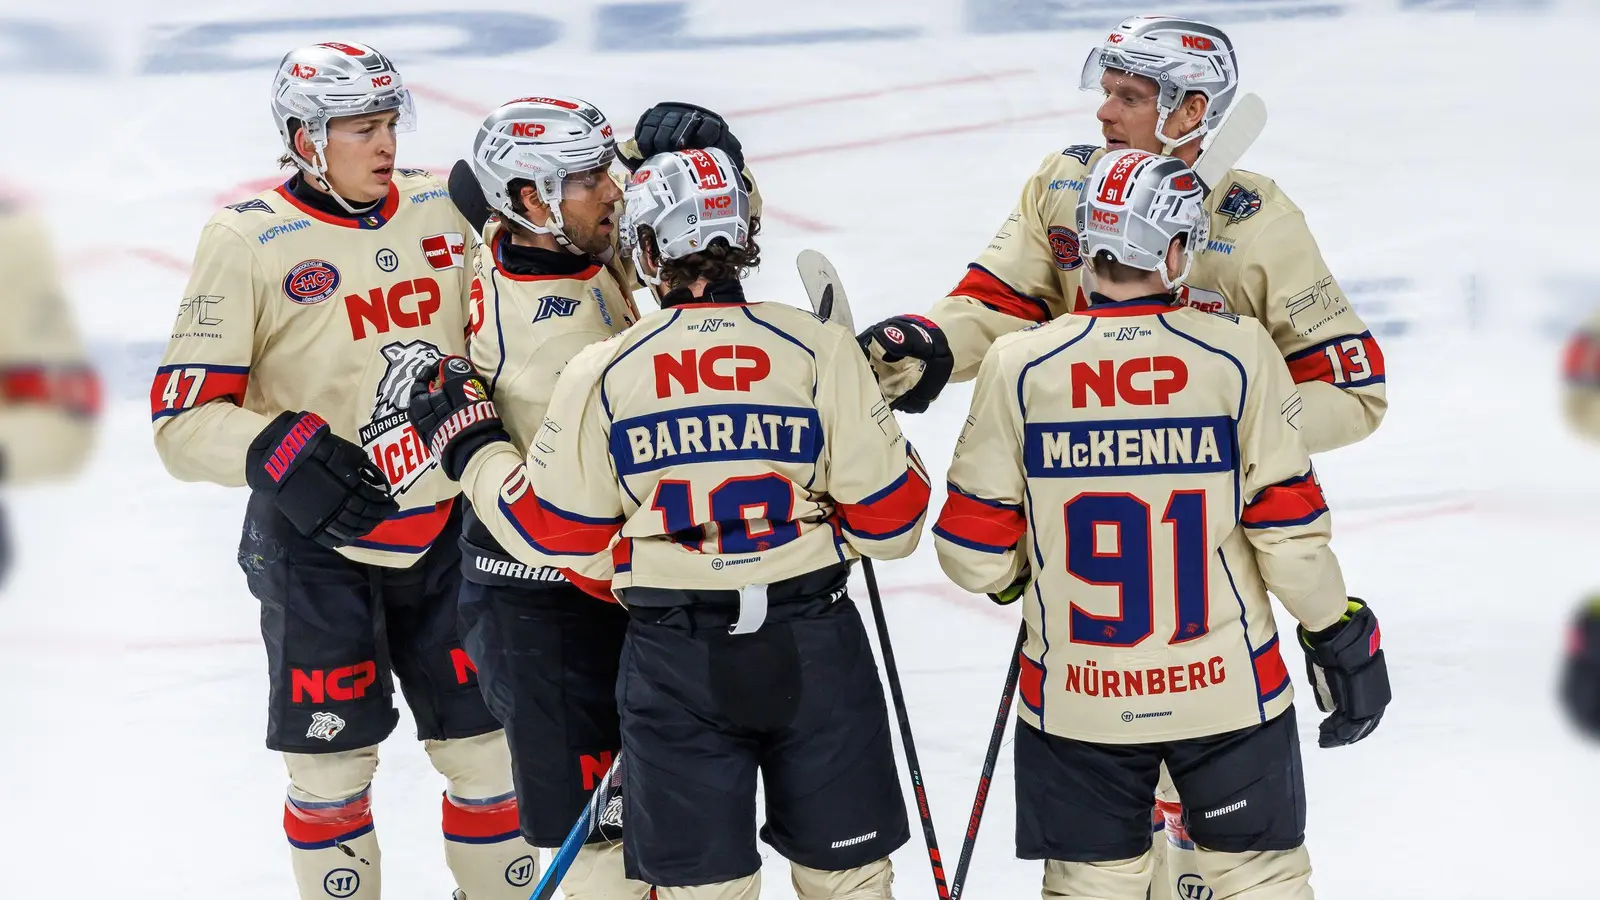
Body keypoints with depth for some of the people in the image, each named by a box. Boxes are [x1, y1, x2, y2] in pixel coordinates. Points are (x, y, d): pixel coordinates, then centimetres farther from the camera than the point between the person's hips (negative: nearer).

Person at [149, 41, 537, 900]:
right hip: (315, 540, -3)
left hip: (445, 530, 4)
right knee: (332, 766, 4)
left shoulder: (444, 208, 1)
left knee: (487, 747, 9)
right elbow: (184, 417, -14)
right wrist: (282, 452, -29)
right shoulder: (247, 240, -12)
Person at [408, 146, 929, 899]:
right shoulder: (818, 349, -7)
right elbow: (887, 514, -6)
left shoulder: (603, 372, -7)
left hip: (675, 659, 0)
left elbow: (552, 532, 0)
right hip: (812, 641, 0)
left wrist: (469, 444, 15)